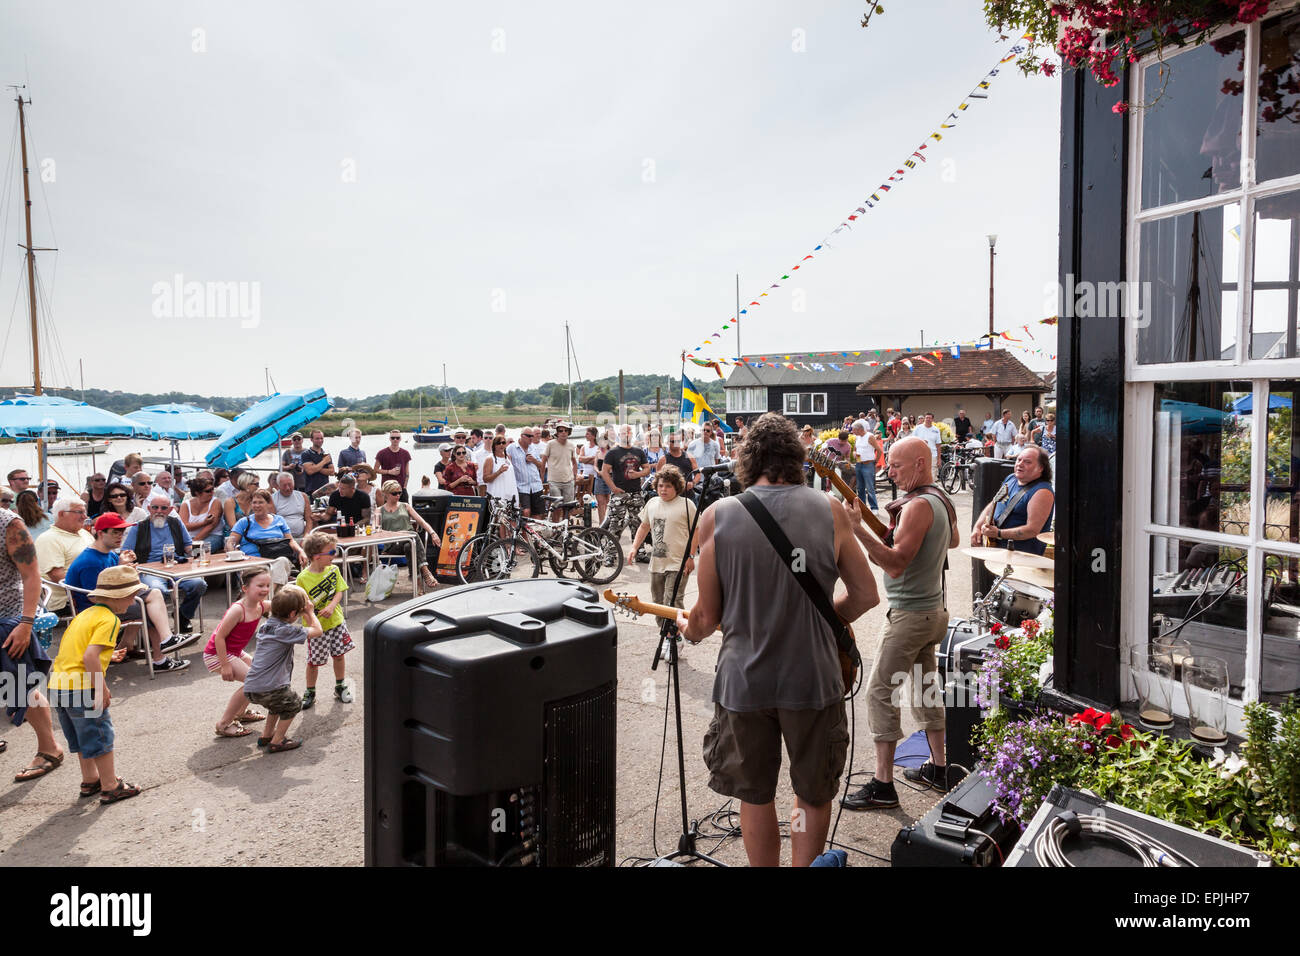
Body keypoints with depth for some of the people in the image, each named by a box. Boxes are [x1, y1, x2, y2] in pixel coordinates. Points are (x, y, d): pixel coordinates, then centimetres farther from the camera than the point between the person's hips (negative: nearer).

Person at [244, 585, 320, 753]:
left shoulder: (267, 624, 11)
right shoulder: (286, 630, -15)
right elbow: (317, 631, -9)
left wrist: (306, 613, 21)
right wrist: (310, 612, 6)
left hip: (251, 688, 8)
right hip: (267, 688, -8)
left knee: (278, 703, 34)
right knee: (293, 705, 17)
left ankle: (266, 736, 42)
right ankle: (276, 742, 16)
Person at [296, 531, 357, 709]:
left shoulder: (333, 569, -5)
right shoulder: (303, 578, -18)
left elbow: (339, 591, -1)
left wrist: (331, 606, -16)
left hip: (336, 621, 4)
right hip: (316, 627, -4)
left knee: (339, 654, 14)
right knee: (314, 661, 7)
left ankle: (340, 687, 33)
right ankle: (310, 692, 28)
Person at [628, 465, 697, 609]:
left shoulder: (687, 505, -8)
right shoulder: (652, 503, 10)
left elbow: (695, 532, -7)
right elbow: (644, 527, 20)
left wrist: (690, 557, -12)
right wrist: (634, 548, 10)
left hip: (678, 565, -6)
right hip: (656, 564, 6)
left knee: (672, 604, -14)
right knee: (658, 603, 15)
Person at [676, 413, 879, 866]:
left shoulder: (717, 516, -8)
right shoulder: (829, 511, -5)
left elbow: (708, 616, -5)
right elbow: (867, 596, 1)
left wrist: (688, 628, 17)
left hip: (744, 681, 0)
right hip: (814, 677, 0)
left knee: (755, 796, 20)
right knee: (813, 795, 22)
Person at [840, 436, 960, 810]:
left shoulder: (918, 505, -22)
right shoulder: (942, 500, 9)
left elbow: (895, 564, -29)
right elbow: (954, 540, 28)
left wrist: (858, 529, -33)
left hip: (909, 615, -10)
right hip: (933, 609, 10)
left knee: (880, 692, -5)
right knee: (925, 688, 20)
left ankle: (883, 785, -1)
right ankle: (938, 769, 31)